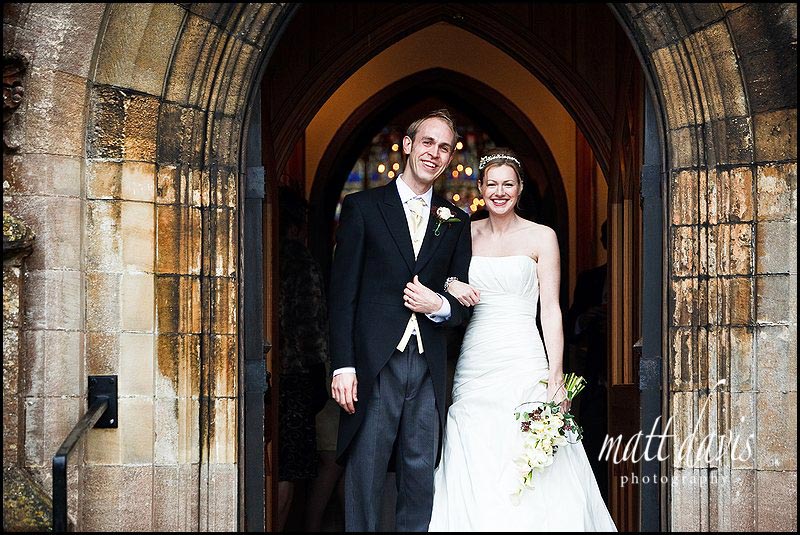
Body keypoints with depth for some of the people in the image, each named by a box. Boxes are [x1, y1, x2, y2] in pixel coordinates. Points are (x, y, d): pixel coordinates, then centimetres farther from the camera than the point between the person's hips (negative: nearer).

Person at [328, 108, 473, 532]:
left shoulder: (456, 222, 13)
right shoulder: (362, 207, 3)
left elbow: (463, 300, 14)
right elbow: (342, 291, -2)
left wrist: (438, 305, -9)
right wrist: (342, 366, -9)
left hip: (428, 368, 3)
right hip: (374, 365, -3)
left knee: (421, 480, 9)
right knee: (364, 479, 2)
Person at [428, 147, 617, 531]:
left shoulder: (541, 237, 3)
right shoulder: (465, 234, 12)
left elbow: (550, 310, -1)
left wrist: (556, 377, -11)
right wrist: (449, 285, -7)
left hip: (523, 365, -3)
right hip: (474, 366, 3)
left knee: (528, 477, -6)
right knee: (474, 478, 1)